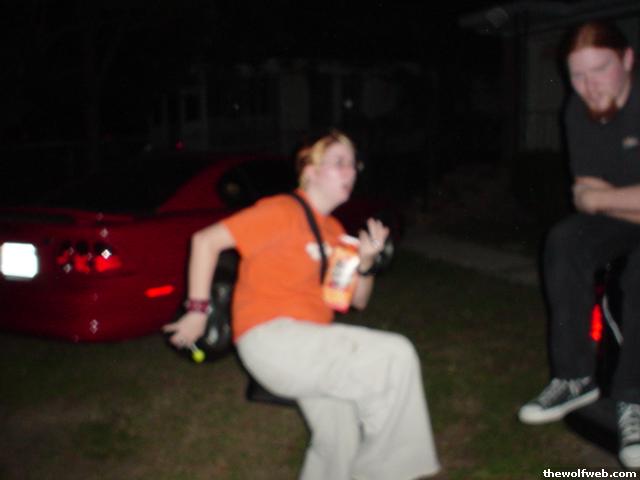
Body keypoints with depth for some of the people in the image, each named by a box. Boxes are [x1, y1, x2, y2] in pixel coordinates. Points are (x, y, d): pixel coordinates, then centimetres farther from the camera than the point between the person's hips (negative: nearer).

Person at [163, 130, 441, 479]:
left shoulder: (333, 230, 15)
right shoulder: (283, 211, -9)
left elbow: (357, 300, 16)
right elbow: (206, 240, -12)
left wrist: (366, 260, -3)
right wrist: (198, 309, -13)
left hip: (308, 346, 9)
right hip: (271, 337, -9)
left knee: (339, 440, 13)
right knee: (397, 356, -16)